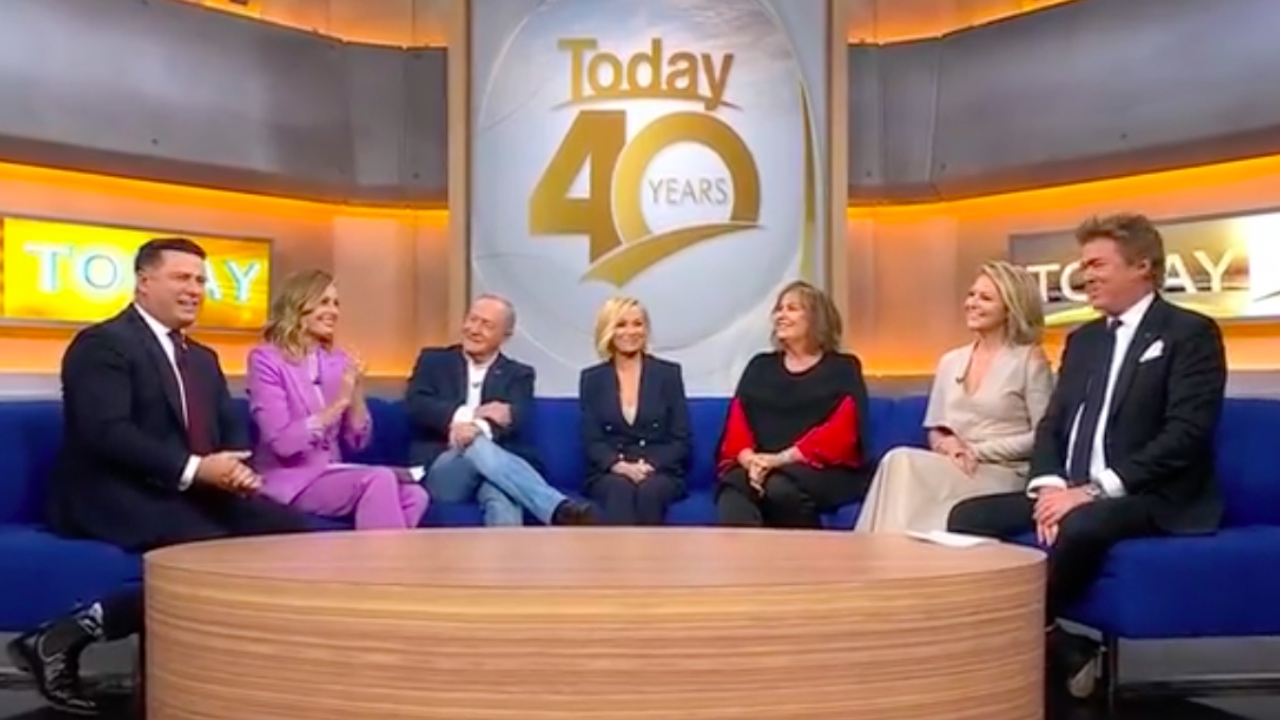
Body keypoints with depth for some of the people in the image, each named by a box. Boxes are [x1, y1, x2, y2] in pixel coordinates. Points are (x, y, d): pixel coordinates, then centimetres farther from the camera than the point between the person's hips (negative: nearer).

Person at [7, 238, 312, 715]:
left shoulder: (202, 359, 22)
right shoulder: (102, 344, -5)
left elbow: (233, 430, 15)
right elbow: (106, 433, -18)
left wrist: (236, 467, -9)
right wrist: (193, 469, -24)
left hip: (194, 493, 8)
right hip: (114, 497, -8)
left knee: (291, 531, -14)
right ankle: (69, 633, -18)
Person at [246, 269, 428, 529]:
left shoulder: (338, 360, 10)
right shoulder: (266, 359, -6)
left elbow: (358, 440, 8)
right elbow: (283, 442, -17)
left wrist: (356, 393, -7)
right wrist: (338, 404, -19)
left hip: (330, 475, 6)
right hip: (291, 482, -6)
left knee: (414, 496, -22)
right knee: (378, 480, -31)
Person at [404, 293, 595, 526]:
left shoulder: (518, 374, 17)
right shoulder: (434, 361, 17)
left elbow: (516, 420, -5)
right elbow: (414, 405, -3)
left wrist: (479, 428, -29)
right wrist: (470, 414, -19)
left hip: (495, 467, 1)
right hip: (440, 471, 0)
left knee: (503, 503, -38)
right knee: (478, 446, -37)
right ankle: (560, 511, -52)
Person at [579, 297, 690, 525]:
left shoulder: (668, 373, 8)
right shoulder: (592, 379, 10)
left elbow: (681, 439, 3)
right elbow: (591, 442, 4)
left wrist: (650, 466, -14)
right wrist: (619, 465, -17)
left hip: (660, 473, 0)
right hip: (609, 474, 0)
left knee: (649, 491, -35)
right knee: (620, 489, -35)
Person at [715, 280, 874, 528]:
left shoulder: (842, 369, 12)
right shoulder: (760, 366, 23)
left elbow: (840, 433, -4)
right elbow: (736, 425, 11)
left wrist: (782, 459, -18)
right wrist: (750, 460, -14)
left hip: (824, 472, -3)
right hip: (759, 468, 3)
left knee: (780, 488, -38)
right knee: (733, 491, -34)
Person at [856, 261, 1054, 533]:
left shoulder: (1030, 359, 2)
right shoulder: (950, 362, 18)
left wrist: (976, 451, -11)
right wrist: (946, 444, -7)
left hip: (1002, 477, -4)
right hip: (953, 470, 5)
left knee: (902, 462, -30)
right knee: (902, 463, -31)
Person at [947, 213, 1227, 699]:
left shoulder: (1190, 333, -4)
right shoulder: (1083, 340, 18)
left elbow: (1186, 435, -16)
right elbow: (1051, 425, 14)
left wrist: (1097, 490, -22)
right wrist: (1050, 485, -8)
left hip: (1154, 497, -7)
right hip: (1075, 492, 8)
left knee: (1079, 527, -39)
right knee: (968, 516, -12)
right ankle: (1058, 650, -12)